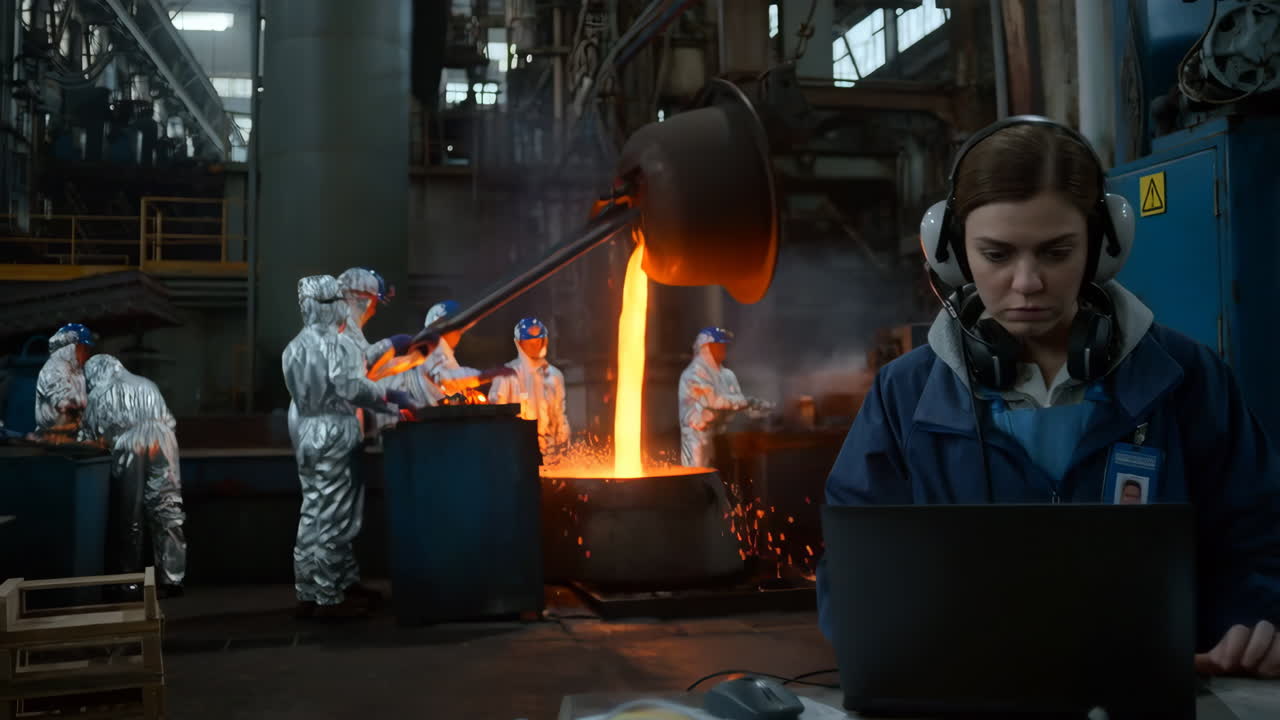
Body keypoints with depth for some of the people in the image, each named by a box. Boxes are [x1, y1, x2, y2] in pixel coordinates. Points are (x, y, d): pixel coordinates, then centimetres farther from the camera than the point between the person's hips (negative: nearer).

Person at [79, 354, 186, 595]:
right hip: (162, 446, 3)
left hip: (128, 451, -3)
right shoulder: (147, 385, 26)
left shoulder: (99, 395, 15)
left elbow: (88, 435, 15)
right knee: (168, 513, 2)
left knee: (128, 517, 9)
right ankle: (172, 579, 1)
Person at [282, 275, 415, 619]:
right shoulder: (339, 344, -13)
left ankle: (308, 593, 21)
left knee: (313, 514, 13)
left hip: (305, 435, 7)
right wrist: (387, 394, -6)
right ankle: (329, 599, 5)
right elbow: (352, 388, -23)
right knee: (335, 518, -1)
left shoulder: (294, 347, 10)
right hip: (335, 435, -7)